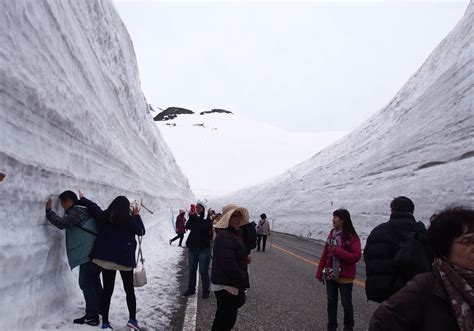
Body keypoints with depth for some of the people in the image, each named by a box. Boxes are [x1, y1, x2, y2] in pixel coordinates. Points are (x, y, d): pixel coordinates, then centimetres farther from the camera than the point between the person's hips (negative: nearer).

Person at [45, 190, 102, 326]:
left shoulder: (76, 211, -11)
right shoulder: (85, 209, 18)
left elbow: (62, 223, -22)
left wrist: (49, 210, -13)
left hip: (88, 253, -10)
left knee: (86, 283, -6)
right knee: (94, 281, 21)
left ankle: (92, 316, -5)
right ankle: (99, 308, 33)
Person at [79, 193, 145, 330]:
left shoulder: (103, 216, 0)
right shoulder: (129, 220, -9)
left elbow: (93, 206, 6)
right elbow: (141, 231, 0)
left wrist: (82, 198, 23)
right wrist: (136, 216, 6)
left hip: (105, 258, 3)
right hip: (125, 259, -3)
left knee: (107, 290, 10)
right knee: (129, 290, 10)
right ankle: (132, 319, 6)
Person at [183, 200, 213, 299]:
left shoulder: (207, 219, -6)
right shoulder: (193, 218, 6)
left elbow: (203, 228, -23)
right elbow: (188, 226, -10)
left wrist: (195, 217, -25)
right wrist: (191, 217, -25)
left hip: (204, 248, -5)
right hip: (192, 247, 5)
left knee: (203, 270, -2)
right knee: (192, 270, 13)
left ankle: (205, 291, 8)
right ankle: (191, 289, 25)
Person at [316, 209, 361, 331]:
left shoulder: (352, 237, -15)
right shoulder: (332, 234, 4)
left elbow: (356, 256, -23)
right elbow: (325, 254, 7)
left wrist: (337, 251, -27)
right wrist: (320, 272, 7)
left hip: (344, 277, -5)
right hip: (330, 275, 5)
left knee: (346, 303, 10)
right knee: (331, 302, 14)